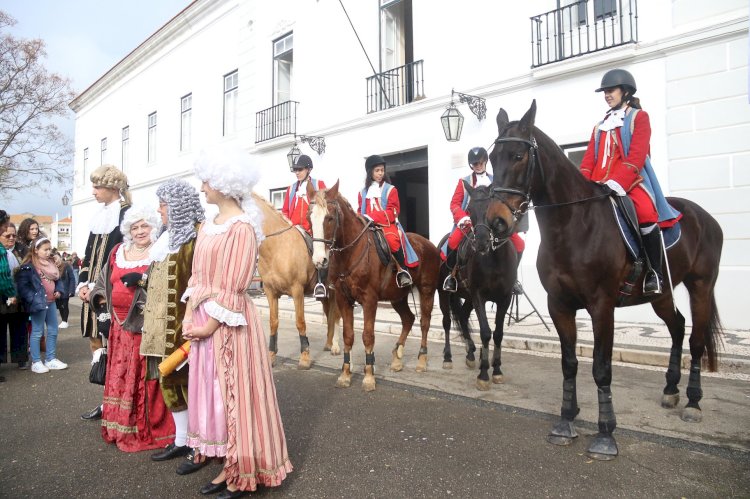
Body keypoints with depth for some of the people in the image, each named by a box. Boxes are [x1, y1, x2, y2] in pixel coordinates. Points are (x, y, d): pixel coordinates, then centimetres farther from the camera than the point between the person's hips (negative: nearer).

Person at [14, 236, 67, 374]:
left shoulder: (50, 264, 11)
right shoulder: (28, 266, -13)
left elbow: (58, 279, 21)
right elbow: (22, 285, -16)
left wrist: (58, 290, 4)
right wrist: (34, 299, -21)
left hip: (51, 302, 8)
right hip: (39, 303, -8)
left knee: (53, 331, 12)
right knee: (37, 332, 2)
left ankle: (51, 359, 23)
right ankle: (36, 362, 12)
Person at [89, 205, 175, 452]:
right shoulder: (117, 252, 14)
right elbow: (104, 280, 24)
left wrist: (142, 280, -26)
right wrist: (100, 296, 8)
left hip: (145, 324, -6)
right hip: (120, 324, 7)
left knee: (144, 378, -2)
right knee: (120, 376, 14)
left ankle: (145, 429, 8)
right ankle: (121, 426, 27)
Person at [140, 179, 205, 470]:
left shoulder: (195, 237, -14)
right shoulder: (168, 237, 14)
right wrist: (151, 317, 19)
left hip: (183, 324, -9)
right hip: (163, 324, 9)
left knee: (190, 382, 1)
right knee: (169, 381, 16)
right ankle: (181, 441, 30)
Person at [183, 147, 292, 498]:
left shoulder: (242, 227, -15)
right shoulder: (208, 224, 11)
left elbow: (235, 288, -17)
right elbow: (198, 275, 12)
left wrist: (211, 323, -15)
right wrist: (189, 314, 3)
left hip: (228, 323, -9)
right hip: (203, 319, 9)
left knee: (233, 394, 2)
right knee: (211, 393, 15)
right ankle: (229, 467, 30)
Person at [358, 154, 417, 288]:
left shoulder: (390, 189, 3)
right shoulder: (363, 192, 15)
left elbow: (393, 211, -7)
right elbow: (360, 211, 19)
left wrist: (373, 217, -19)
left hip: (388, 224, -4)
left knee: (392, 240, -34)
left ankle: (402, 270, -19)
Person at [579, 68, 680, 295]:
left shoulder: (639, 117, 7)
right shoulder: (600, 126, 23)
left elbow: (637, 156, -8)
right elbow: (589, 158, 11)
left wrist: (619, 182, -23)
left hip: (631, 181, -6)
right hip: (600, 185, 6)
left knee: (645, 214, -31)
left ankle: (654, 273, -17)